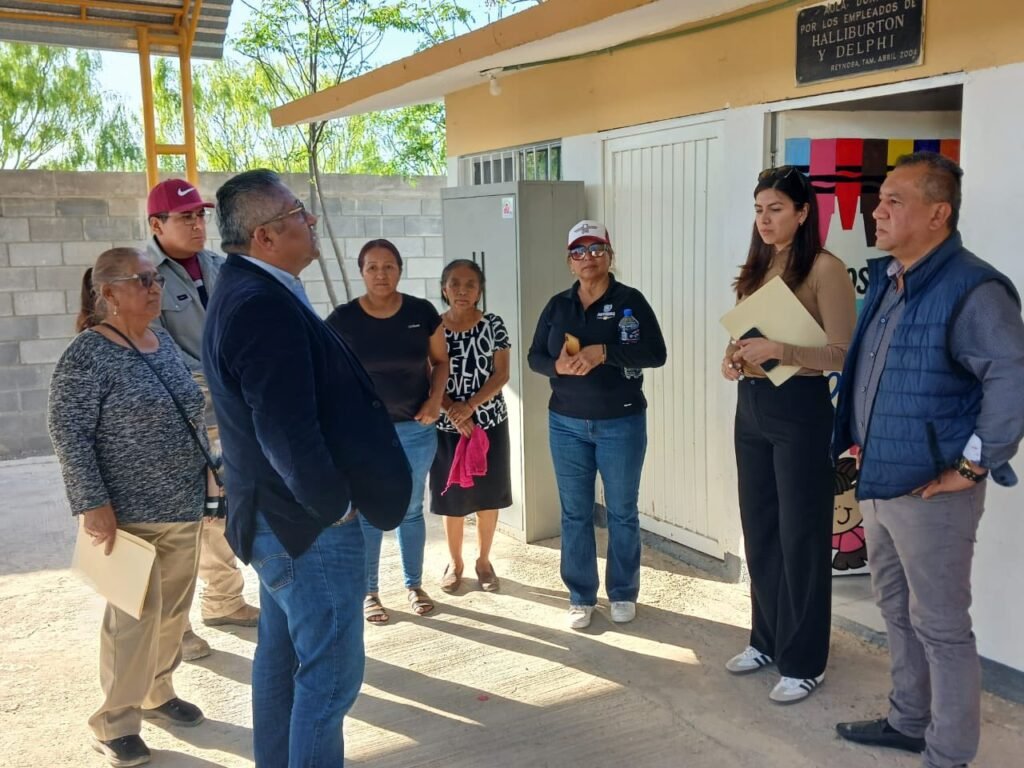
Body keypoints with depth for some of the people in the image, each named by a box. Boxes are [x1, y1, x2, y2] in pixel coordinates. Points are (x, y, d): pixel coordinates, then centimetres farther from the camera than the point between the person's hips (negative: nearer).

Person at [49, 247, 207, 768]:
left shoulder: (164, 342, 9)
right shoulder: (87, 354, -14)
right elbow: (68, 434, -16)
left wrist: (205, 471, 16)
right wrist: (93, 504, -19)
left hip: (183, 507, 7)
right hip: (130, 515, -7)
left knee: (174, 610, 15)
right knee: (135, 618, 0)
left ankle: (157, 694, 34)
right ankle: (114, 724, 16)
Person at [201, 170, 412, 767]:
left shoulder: (247, 292, 8)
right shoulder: (267, 305, -24)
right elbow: (288, 431, -29)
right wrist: (335, 506, -15)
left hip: (277, 516, 10)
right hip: (309, 524, -10)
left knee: (282, 657, 21)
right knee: (330, 674, 0)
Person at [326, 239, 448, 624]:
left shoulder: (422, 312, -5)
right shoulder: (343, 319, -8)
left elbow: (440, 360, 7)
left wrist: (435, 400, -7)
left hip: (416, 429, 1)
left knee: (411, 509, 13)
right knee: (367, 511, 7)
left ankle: (414, 585, 29)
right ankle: (369, 592, 22)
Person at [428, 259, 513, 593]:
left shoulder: (493, 324, -2)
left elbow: (501, 374, -5)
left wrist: (470, 406, -18)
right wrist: (453, 411, -18)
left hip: (490, 422, 0)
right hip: (447, 426, 0)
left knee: (488, 495, 9)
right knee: (452, 497, 8)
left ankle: (484, 560, 27)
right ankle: (455, 562, 27)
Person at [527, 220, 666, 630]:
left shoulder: (630, 300, -6)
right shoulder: (557, 305, 5)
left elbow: (656, 354, -14)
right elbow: (535, 356, 7)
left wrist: (604, 352, -25)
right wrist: (557, 366, -15)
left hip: (621, 423, -3)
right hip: (566, 424, 3)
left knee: (622, 512, 8)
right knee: (575, 513, 8)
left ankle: (623, 594, 24)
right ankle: (581, 597, 20)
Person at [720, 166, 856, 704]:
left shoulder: (825, 269, -11)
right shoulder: (756, 269, 12)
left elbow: (844, 354, -15)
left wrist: (780, 350, -25)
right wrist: (732, 358, -3)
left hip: (800, 408, -7)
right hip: (750, 406, 7)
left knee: (801, 535, 2)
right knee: (759, 530, 15)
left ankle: (803, 661, 16)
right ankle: (766, 639, 32)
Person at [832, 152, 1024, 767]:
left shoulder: (970, 289, -19)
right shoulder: (885, 279, 9)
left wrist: (975, 466, -23)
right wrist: (859, 438, 16)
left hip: (930, 488, -9)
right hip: (879, 477, 9)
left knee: (940, 626, 4)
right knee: (898, 610, 21)